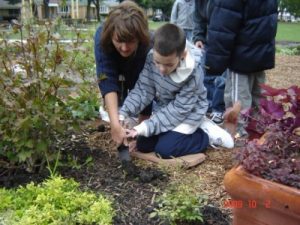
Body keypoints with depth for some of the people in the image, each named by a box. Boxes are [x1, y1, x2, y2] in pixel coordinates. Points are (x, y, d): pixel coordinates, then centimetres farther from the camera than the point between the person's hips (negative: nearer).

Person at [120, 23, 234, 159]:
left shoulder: (193, 74, -33)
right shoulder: (152, 58, -23)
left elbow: (178, 110, -26)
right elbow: (143, 89, -15)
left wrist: (145, 127, -32)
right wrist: (123, 113, -29)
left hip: (188, 112, -6)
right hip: (164, 107, 6)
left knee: (164, 149, -18)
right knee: (143, 145, 5)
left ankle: (207, 134, 2)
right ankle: (196, 128, 14)